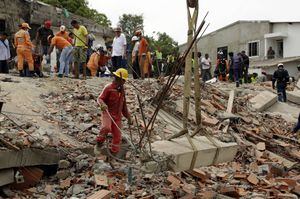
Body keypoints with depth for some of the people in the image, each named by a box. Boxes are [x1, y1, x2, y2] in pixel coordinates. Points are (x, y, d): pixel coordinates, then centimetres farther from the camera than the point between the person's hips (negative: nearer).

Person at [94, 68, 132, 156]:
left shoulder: (122, 90, 14)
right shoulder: (109, 88, -8)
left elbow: (124, 105, 23)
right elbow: (100, 99, -12)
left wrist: (128, 117, 23)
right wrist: (103, 104, -34)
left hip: (117, 116, 6)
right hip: (107, 113, -6)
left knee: (117, 136, 4)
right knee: (106, 127, -33)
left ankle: (114, 154, 18)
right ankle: (99, 144, -11)